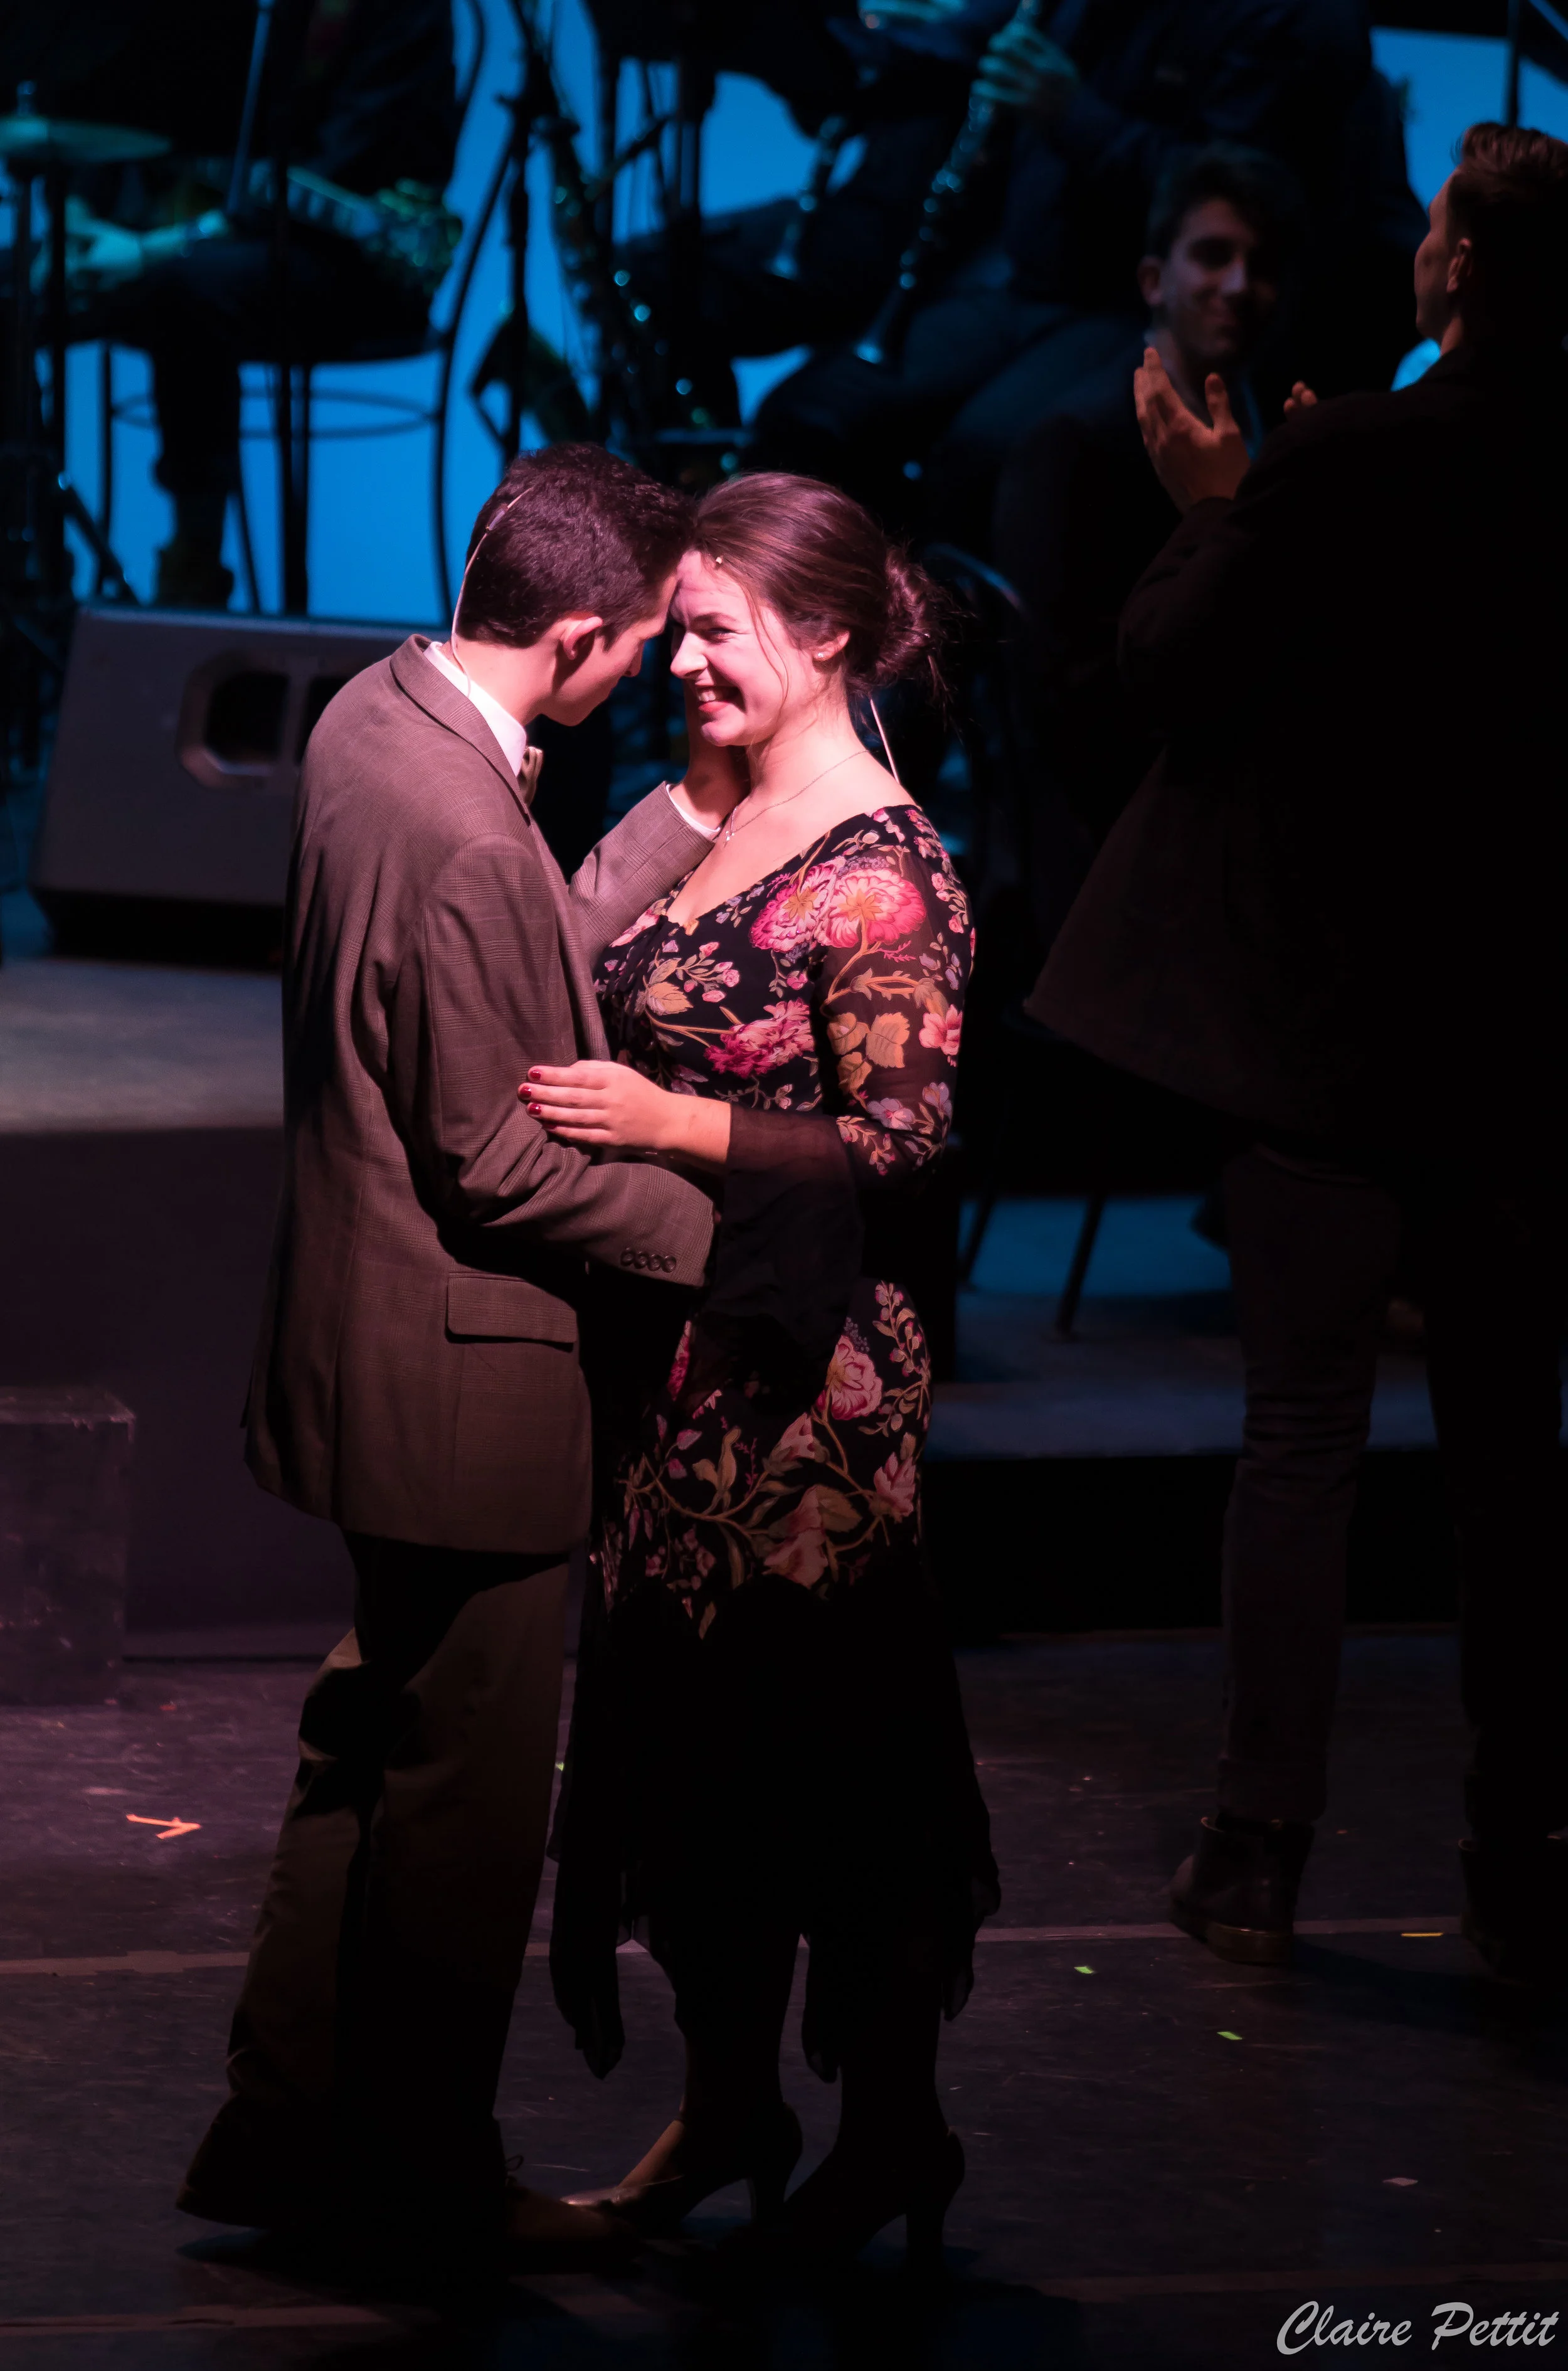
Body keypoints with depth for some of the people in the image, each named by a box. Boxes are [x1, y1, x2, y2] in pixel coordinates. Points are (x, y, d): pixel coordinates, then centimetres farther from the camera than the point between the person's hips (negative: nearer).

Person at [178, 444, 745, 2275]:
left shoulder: (372, 715, 3)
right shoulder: (462, 835, -27)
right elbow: (492, 1155, -22)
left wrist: (694, 814, 11)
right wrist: (720, 1230, -13)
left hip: (369, 1343, 10)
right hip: (463, 1365, -10)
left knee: (379, 1747, 21)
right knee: (465, 1780, 4)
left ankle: (285, 2134, 29)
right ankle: (427, 2182, 17)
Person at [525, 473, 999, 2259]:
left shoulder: (881, 873, -16)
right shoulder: (718, 819, 10)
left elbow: (896, 1141, -20)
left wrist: (665, 1123, -22)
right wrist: (582, 1090, 7)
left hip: (808, 1371, -9)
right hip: (683, 1353, 9)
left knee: (824, 1731, 1)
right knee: (685, 1725, 13)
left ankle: (892, 2127, 14)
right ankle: (727, 2108, 26)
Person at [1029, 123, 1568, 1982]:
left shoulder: (1335, 470, -16)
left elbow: (1174, 674, -10)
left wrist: (1205, 506, 6)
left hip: (1323, 1022, -3)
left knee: (1300, 1437, 5)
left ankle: (1258, 1852, 7)